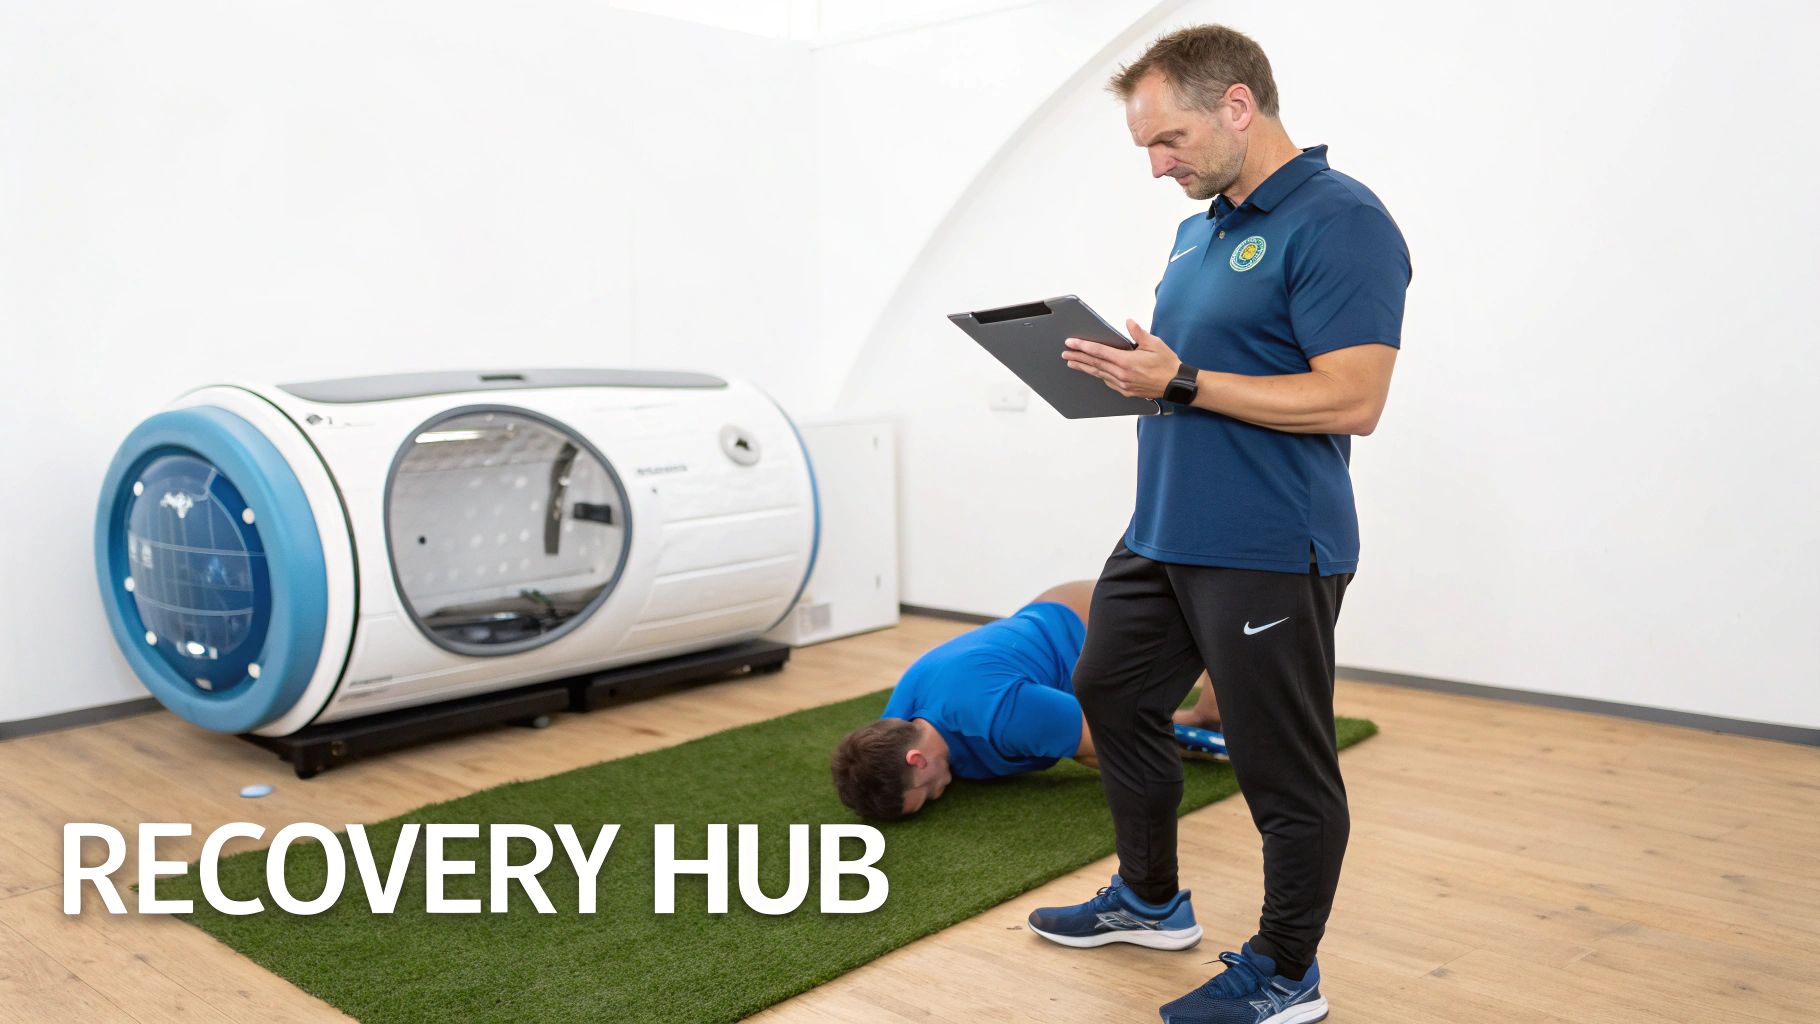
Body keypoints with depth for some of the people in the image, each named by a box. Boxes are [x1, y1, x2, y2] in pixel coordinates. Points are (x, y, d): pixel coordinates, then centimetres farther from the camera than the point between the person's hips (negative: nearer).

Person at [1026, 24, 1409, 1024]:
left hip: (1269, 555, -10)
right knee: (1111, 693, 20)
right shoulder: (1200, 227, 14)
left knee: (1284, 768, 4)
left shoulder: (1339, 222, -15)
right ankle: (1148, 896, 40)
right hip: (1161, 533, 10)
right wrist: (1125, 368, 2)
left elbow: (1351, 399, -23)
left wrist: (1181, 383, -23)